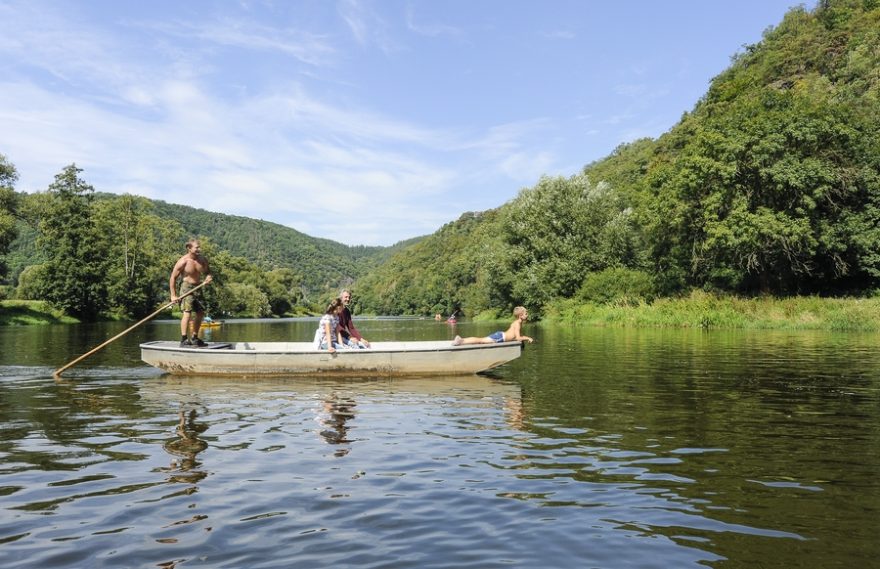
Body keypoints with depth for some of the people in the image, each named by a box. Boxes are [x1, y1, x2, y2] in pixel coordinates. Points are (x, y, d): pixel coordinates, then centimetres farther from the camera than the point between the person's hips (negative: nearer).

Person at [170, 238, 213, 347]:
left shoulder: (202, 260, 3)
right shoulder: (183, 261, -14)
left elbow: (208, 272, 18)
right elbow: (173, 278, -11)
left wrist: (208, 277, -8)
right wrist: (173, 295, -13)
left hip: (197, 287, 7)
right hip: (186, 287, -7)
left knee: (200, 313, 10)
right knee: (187, 312, -18)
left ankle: (194, 338, 24)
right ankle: (183, 339, -17)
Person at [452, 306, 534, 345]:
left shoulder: (519, 323, 20)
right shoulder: (517, 324, -11)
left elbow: (520, 335, 29)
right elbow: (518, 338, -16)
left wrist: (527, 338, 14)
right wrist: (527, 338, -3)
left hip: (500, 335, 8)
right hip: (500, 337, -8)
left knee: (481, 340, 2)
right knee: (481, 340, -16)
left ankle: (461, 340, -4)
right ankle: (461, 342, -24)